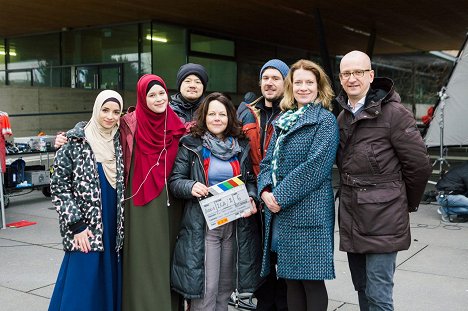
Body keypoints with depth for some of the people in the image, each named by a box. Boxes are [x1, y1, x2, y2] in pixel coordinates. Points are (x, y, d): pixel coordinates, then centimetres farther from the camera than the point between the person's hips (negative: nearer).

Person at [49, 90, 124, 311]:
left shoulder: (120, 143, 7)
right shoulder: (76, 142, -6)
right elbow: (58, 186, -6)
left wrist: (125, 225, 9)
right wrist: (76, 225, -12)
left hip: (116, 230, 4)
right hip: (86, 230, -4)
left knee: (111, 288, 10)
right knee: (82, 290, -3)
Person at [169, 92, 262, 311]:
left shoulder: (241, 147, 9)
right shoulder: (191, 145, -2)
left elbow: (251, 179, 15)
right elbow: (174, 181, -2)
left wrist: (251, 199, -5)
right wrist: (191, 187, -22)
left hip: (236, 225, 4)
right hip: (202, 226, -4)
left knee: (226, 286, 15)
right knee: (205, 288, -4)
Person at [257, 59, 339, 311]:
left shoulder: (325, 120, -6)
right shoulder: (284, 119, 15)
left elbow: (315, 166, -16)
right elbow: (268, 161, 13)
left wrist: (281, 197, -16)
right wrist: (265, 191, -6)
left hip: (308, 212, -6)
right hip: (280, 210, 6)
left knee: (311, 280, 2)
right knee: (291, 277, 14)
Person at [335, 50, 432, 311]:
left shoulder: (394, 113, -10)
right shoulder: (342, 117, 11)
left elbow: (419, 165, -7)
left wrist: (408, 203, 4)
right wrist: (352, 194, 13)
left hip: (383, 218, -7)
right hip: (351, 216, 7)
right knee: (362, 289, 16)